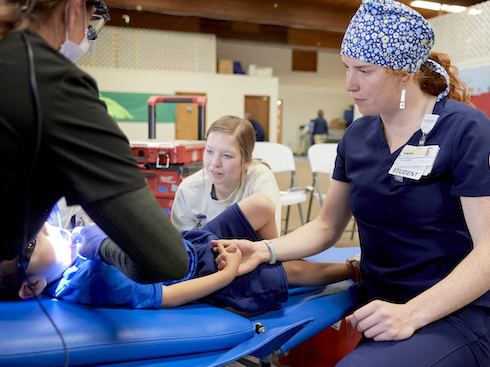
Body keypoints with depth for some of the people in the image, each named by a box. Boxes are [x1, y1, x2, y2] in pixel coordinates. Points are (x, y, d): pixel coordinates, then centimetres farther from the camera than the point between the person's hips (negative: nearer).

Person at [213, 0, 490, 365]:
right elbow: (326, 226, 9)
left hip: (454, 313, -5)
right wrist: (265, 250, -9)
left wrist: (412, 314, -27)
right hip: (376, 308, 6)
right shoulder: (357, 136, 5)